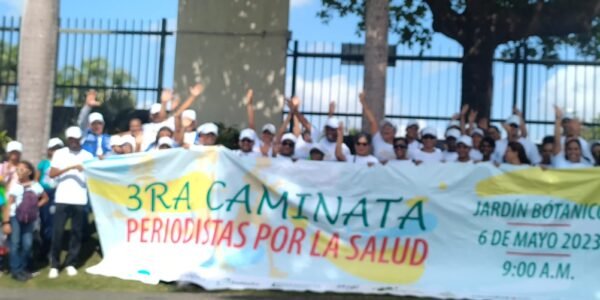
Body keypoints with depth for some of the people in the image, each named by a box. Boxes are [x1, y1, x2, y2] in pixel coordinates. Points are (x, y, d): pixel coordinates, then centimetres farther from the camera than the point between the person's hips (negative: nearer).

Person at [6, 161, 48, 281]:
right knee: (15, 243, -5)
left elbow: (45, 198, 20)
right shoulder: (14, 186, -2)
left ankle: (23, 268, 15)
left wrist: (36, 206, 3)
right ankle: (16, 270, 0)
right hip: (15, 218, -3)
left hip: (29, 218, 3)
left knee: (27, 244, 2)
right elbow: (8, 204, -6)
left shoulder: (35, 186, 6)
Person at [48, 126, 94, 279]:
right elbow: (52, 174, -4)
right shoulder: (59, 153, 6)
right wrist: (70, 167, -14)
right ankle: (54, 265, 8)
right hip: (62, 199, -1)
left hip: (80, 200, 1)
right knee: (58, 232, -2)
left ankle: (71, 263, 16)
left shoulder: (87, 155, 7)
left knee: (76, 232, 5)